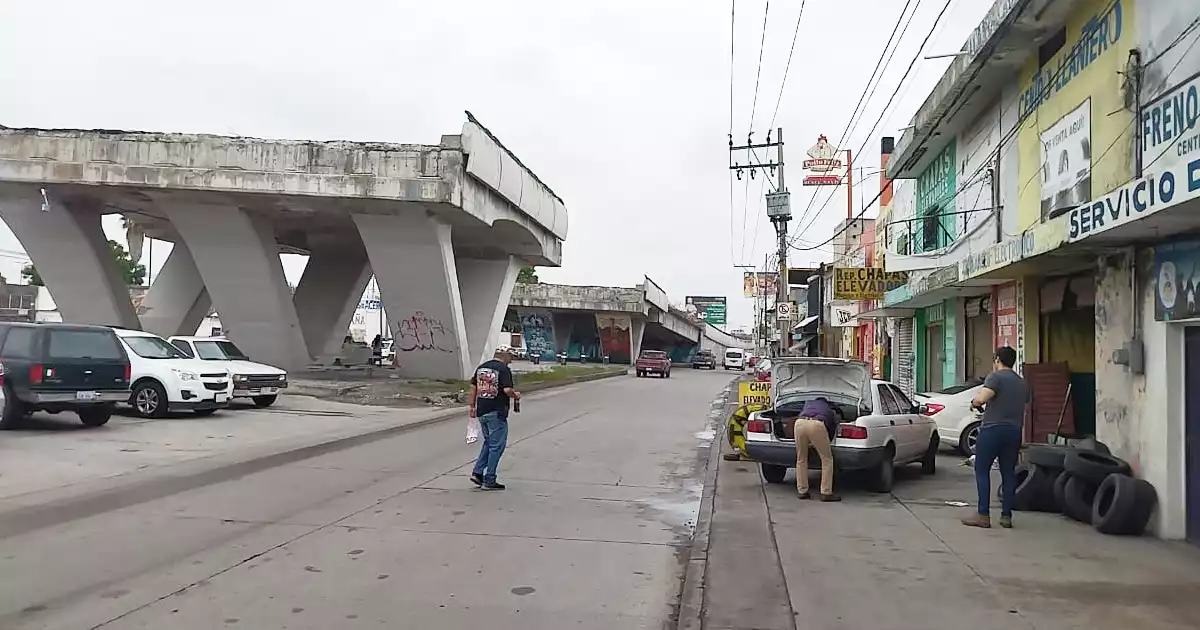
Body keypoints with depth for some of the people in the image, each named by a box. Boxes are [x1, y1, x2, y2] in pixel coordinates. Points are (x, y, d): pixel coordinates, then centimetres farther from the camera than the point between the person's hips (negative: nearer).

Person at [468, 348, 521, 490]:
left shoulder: (481, 367, 11)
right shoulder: (504, 369, -11)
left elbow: (473, 388, 13)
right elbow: (507, 390, -21)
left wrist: (471, 406, 18)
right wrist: (516, 395, -2)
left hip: (481, 412, 7)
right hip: (497, 413, -7)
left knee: (488, 442, 22)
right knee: (496, 446, 2)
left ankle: (477, 472, 14)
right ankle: (489, 481, 4)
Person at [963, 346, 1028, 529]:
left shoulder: (995, 377, -8)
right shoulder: (1022, 383, 17)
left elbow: (981, 398, -22)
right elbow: (1023, 410, 23)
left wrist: (974, 403, -2)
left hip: (992, 429, -7)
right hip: (1014, 431, 7)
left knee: (982, 471, 0)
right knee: (1008, 473, 10)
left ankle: (983, 515, -3)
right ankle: (1006, 516, 12)